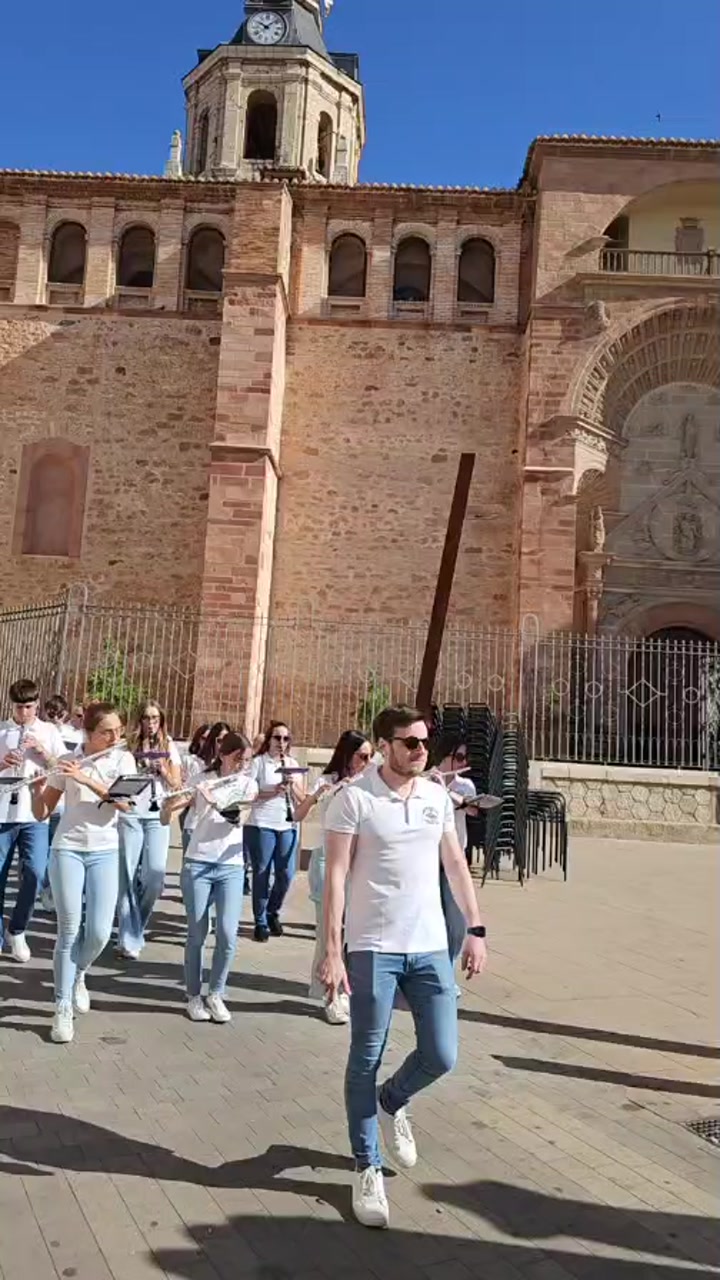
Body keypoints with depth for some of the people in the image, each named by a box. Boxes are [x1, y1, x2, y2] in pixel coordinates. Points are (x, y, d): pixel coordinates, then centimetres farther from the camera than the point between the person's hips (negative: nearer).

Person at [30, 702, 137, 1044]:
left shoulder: (123, 758, 0)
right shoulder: (66, 763, 0)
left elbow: (124, 803, -15)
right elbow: (41, 814, 3)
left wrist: (85, 778, -23)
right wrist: (37, 785, -17)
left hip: (105, 853, 1)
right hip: (67, 849, 0)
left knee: (99, 932, -6)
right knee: (69, 930, -3)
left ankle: (78, 976, 26)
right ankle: (62, 1010, 9)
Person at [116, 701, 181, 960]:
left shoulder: (169, 747, 10)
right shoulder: (130, 746, 5)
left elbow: (176, 784, 8)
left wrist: (163, 769, -9)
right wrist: (136, 768, -14)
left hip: (157, 815, 1)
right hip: (130, 814, -1)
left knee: (155, 873, -10)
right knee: (128, 875, -4)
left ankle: (135, 925, 15)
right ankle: (129, 939, 1)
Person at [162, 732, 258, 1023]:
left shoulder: (248, 784, 5)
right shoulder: (201, 781, 1)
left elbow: (236, 814, -15)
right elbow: (165, 816, -3)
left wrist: (212, 798, -31)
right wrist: (174, 797, -23)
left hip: (232, 867, 1)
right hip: (198, 864, -1)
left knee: (227, 935, -7)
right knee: (197, 934, 1)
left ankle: (216, 994, 12)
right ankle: (194, 996, 16)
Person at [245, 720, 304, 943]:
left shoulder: (292, 763, 13)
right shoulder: (258, 762, 0)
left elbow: (302, 798, 11)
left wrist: (292, 785, -8)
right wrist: (273, 793, -18)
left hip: (287, 825, 4)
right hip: (261, 825, -4)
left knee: (286, 874, 1)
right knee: (262, 874, 2)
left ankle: (273, 912, 26)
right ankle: (260, 922, 15)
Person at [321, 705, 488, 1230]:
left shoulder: (438, 796, 5)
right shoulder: (354, 798, -10)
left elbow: (456, 865, 13)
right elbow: (335, 877, -11)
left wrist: (476, 930, 10)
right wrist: (332, 952, -15)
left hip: (431, 948, 4)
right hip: (372, 949, -4)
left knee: (441, 1055, 5)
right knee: (365, 1063, 7)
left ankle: (392, 1103, 37)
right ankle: (368, 1168, 27)